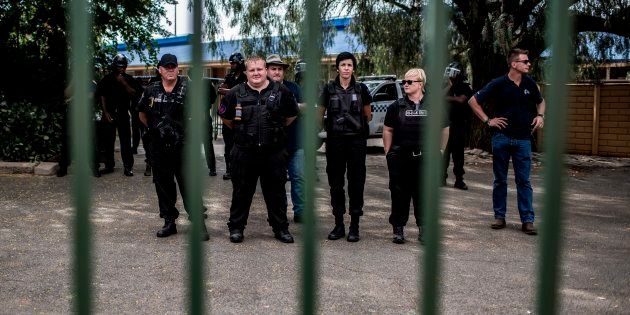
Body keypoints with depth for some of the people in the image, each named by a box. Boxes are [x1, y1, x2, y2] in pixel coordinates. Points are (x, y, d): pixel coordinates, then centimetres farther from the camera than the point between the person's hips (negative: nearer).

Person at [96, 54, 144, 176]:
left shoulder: (128, 79, 4)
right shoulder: (106, 79, 4)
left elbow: (134, 94, -5)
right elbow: (102, 96, 4)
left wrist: (124, 83, -15)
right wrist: (105, 113, -4)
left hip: (123, 114, -1)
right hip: (109, 114, 1)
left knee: (126, 140, -5)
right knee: (108, 140, 4)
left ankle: (128, 167, -4)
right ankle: (109, 166, 14)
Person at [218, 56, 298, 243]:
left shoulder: (281, 92, 1)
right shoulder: (236, 93, 1)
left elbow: (292, 115, 15)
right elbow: (224, 115, 16)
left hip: (274, 152, 1)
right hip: (244, 152, 0)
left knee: (276, 192, 10)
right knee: (242, 192, 8)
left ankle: (281, 228, 23)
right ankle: (236, 228, 21)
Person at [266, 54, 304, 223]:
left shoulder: (293, 87, 9)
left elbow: (304, 106, 9)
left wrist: (297, 106, -11)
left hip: (295, 141, 2)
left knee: (299, 177, 2)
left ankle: (300, 212, 10)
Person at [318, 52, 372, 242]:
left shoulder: (361, 89, 4)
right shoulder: (329, 89, 3)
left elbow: (368, 116, 13)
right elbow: (320, 114, 11)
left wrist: (356, 125, 12)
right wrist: (333, 126, 9)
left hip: (357, 141, 0)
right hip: (335, 141, 1)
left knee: (356, 182, 1)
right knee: (335, 182, 4)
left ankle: (354, 226, 9)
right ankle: (338, 225, 15)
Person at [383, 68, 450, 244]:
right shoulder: (397, 106, 4)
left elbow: (445, 129, 13)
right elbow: (387, 130, 9)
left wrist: (440, 150, 10)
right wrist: (388, 153, 4)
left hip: (425, 158, 0)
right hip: (400, 158, 0)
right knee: (399, 194, 4)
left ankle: (423, 229, 17)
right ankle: (398, 229, 15)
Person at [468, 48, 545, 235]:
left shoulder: (530, 83, 4)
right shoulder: (498, 84, -6)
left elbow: (540, 101, 23)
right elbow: (473, 102, -2)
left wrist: (540, 115, 4)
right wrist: (488, 120, -6)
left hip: (523, 139, 2)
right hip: (501, 137, -2)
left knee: (524, 181, 2)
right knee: (500, 180, 8)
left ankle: (527, 220, 6)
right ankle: (499, 217, 18)